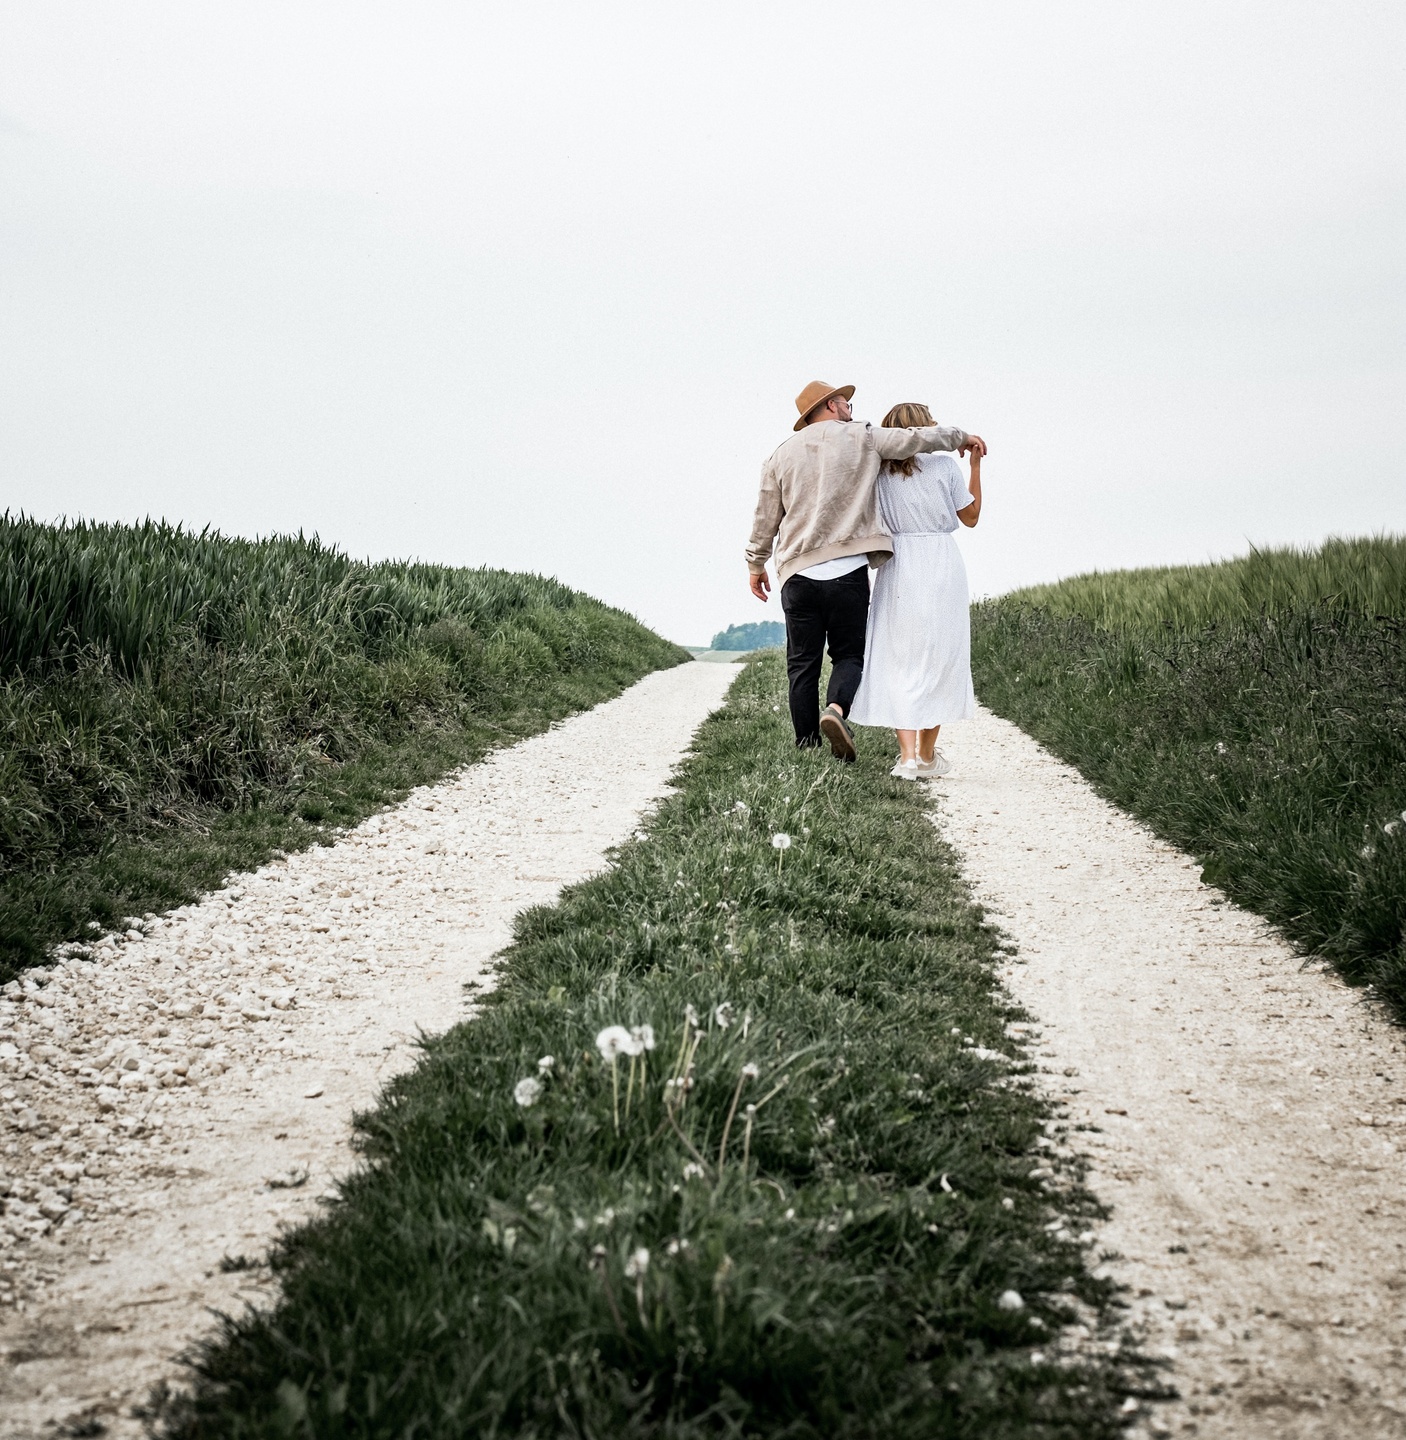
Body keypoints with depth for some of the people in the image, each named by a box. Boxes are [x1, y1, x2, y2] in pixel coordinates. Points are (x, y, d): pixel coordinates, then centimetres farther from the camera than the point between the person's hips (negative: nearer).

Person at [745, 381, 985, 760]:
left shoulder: (784, 453, 12)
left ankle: (807, 748, 4)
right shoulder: (862, 438, 4)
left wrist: (756, 564, 27)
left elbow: (765, 517, 15)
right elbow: (917, 439, 3)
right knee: (848, 654, 7)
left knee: (803, 663, 7)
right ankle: (837, 708, -22)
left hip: (798, 572, 2)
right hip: (848, 571, -2)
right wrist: (960, 437, 21)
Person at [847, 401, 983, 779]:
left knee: (899, 661, 4)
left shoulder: (879, 472, 3)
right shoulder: (944, 466, -1)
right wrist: (976, 464, 14)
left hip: (898, 567, 1)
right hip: (942, 566, -1)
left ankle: (908, 755, -7)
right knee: (938, 659, 10)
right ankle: (927, 755, 14)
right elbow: (971, 517, 10)